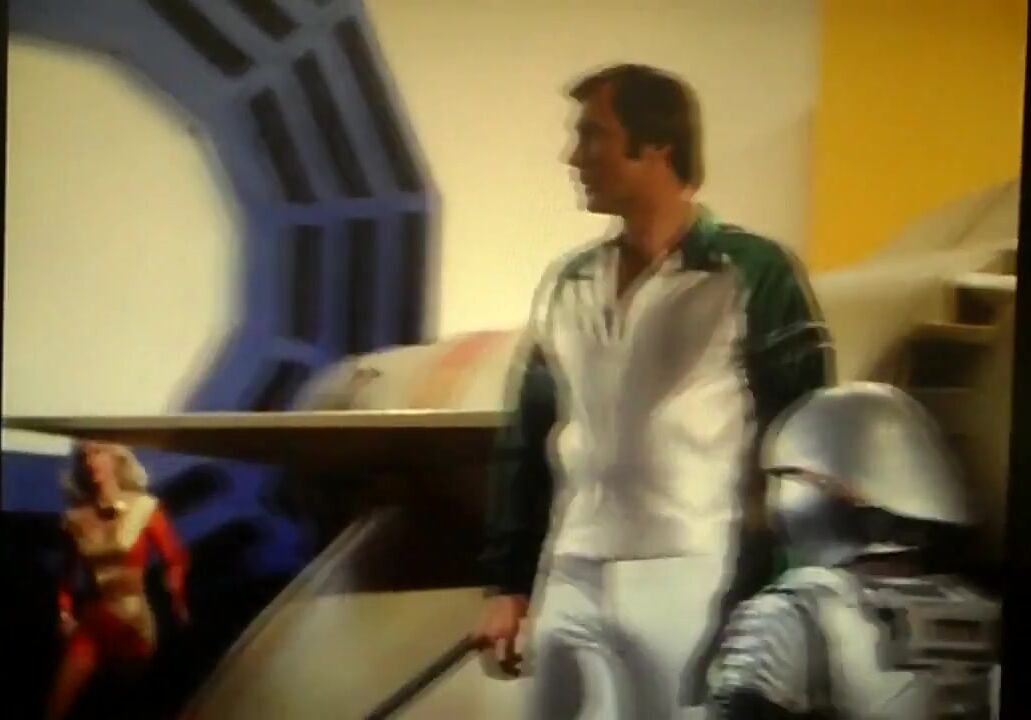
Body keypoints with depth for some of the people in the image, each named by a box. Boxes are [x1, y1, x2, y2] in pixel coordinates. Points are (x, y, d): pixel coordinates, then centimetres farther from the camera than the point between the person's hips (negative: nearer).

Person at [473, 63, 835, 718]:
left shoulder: (755, 275, -4)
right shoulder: (566, 285, 14)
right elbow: (527, 441, 17)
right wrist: (507, 585, 13)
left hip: (694, 586, -5)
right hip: (570, 589, 6)